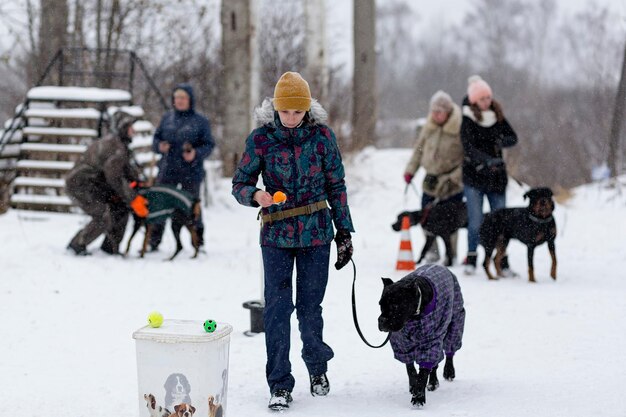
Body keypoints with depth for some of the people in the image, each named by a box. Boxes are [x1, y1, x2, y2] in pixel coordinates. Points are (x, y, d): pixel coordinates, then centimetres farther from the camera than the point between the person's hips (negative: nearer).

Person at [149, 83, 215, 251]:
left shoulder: (200, 121, 0)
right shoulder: (167, 118, 9)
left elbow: (209, 145, -2)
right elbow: (156, 138, 14)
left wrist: (196, 154, -20)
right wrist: (159, 146, -9)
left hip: (191, 173, -2)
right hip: (167, 171, 3)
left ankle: (198, 242, 18)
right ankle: (153, 242, 6)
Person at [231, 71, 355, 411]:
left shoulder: (322, 136, -3)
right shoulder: (261, 138, -5)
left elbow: (336, 186, 4)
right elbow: (239, 183, 0)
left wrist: (344, 231, 3)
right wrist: (255, 195, -23)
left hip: (316, 233, 0)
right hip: (276, 235, 0)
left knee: (310, 306, 8)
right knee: (276, 309, -4)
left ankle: (317, 366, 33)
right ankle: (279, 385, 4)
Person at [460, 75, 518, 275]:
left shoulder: (497, 117, 6)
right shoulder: (467, 120, -7)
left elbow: (513, 137, 5)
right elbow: (468, 148, -19)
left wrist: (502, 141, -18)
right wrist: (488, 160, -33)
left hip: (496, 176, 4)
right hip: (474, 177, -3)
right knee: (475, 222, -5)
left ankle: (503, 262, 8)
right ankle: (471, 260, 6)